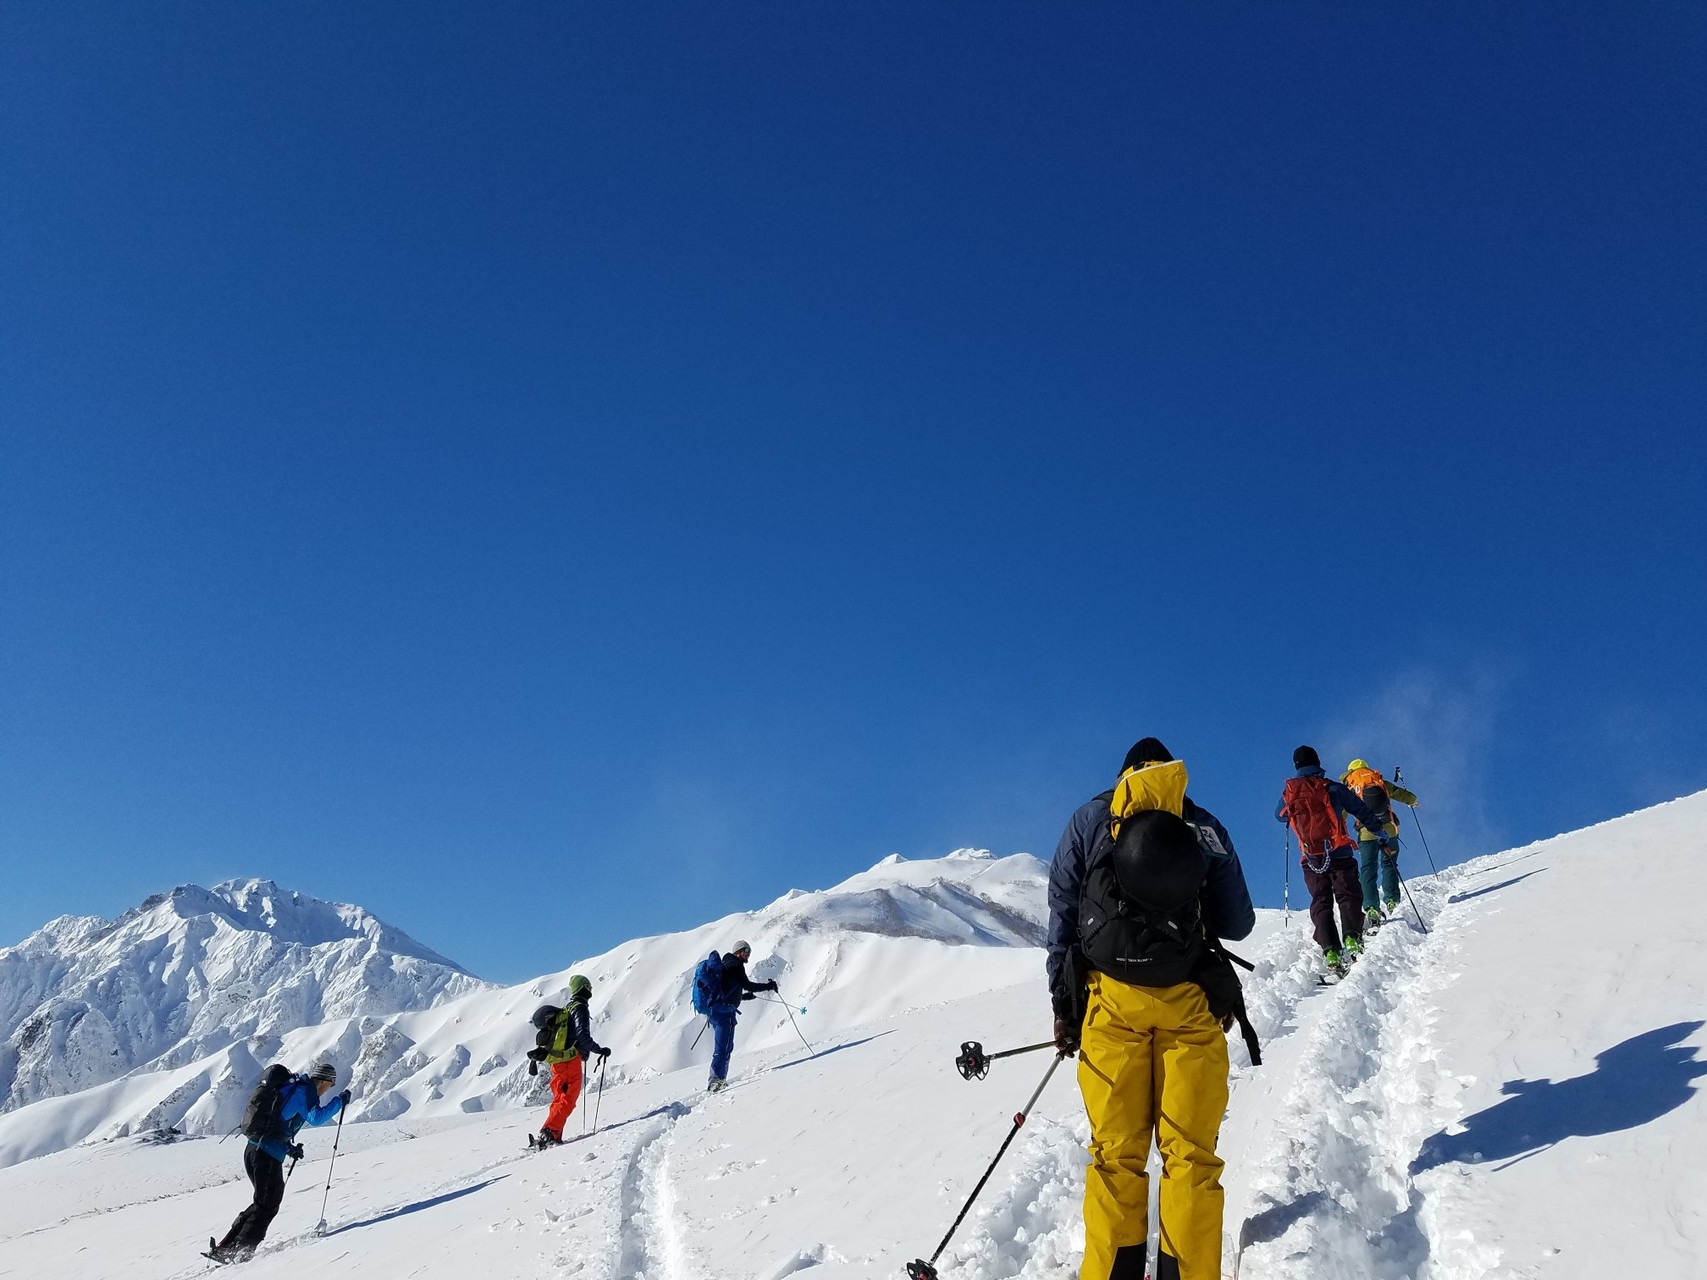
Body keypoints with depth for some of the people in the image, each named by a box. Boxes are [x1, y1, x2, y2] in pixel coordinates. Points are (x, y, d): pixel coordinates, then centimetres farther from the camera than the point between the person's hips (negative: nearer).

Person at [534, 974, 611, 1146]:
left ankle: (551, 1137, 8)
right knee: (568, 1100, -9)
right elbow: (582, 1035, -20)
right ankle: (549, 1133, -20)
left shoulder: (565, 1009, 20)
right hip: (570, 1060, -9)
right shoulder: (580, 1008, -8)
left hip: (557, 1062, 9)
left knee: (560, 1099, 12)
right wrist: (599, 1050, -15)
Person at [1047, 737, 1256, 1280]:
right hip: (1190, 1003, 0)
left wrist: (1062, 1004, 9)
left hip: (1110, 999, 0)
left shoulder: (1089, 818, 11)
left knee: (1116, 1152, 5)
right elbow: (1238, 923, 12)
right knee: (1190, 1152, 5)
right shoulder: (1204, 826, 11)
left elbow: (1062, 915, 6)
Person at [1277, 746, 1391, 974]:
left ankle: (1330, 951, -10)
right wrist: (1385, 838, 13)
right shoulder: (1333, 788, -2)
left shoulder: (1288, 791, 4)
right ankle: (1352, 939, -17)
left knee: (1321, 904, 5)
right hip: (1339, 854, -2)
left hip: (1311, 859, 2)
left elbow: (1280, 816, 23)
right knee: (1349, 897, 5)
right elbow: (1363, 813, 3)